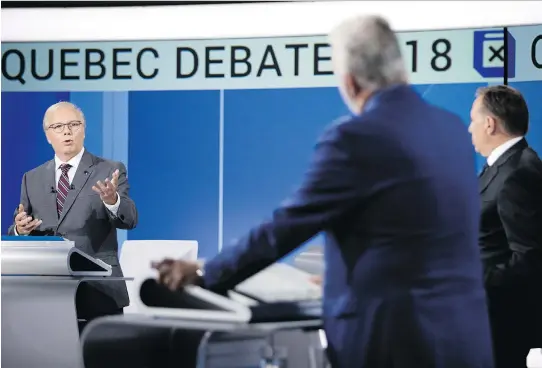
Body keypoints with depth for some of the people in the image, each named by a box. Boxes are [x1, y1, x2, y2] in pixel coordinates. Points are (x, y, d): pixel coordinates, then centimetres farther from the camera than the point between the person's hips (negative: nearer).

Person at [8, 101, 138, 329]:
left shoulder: (110, 172, 2)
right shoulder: (32, 179, 13)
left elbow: (129, 220, -11)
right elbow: (17, 235, 14)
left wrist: (112, 200, -33)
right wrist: (20, 230, -10)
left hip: (98, 292, -3)